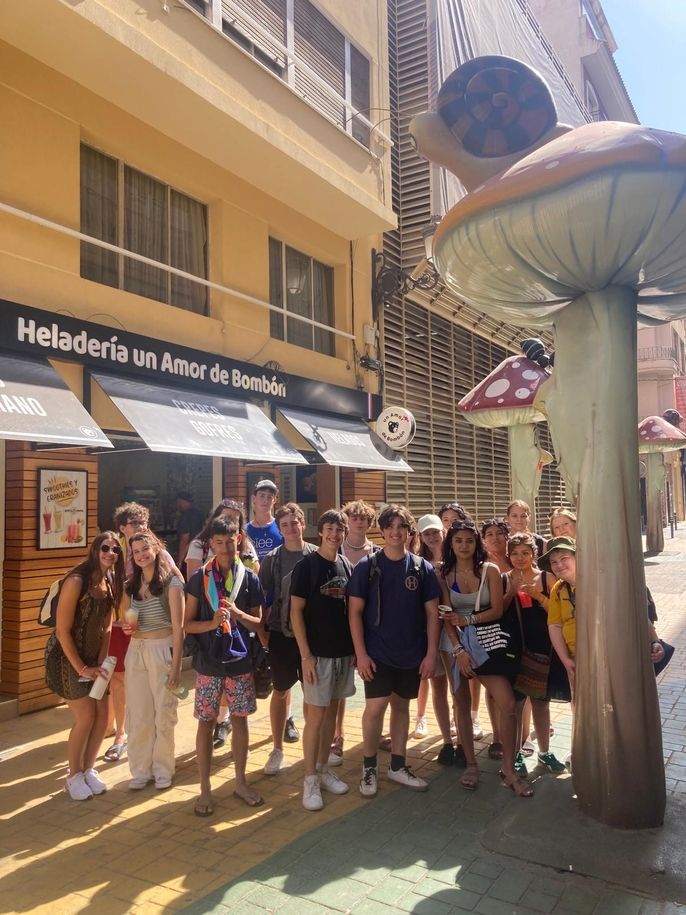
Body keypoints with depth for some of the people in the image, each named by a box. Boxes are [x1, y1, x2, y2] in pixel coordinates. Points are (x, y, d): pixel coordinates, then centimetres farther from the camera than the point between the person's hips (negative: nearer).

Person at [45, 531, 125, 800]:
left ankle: (88, 769, 24)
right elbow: (62, 630, -21)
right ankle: (74, 776, 13)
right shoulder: (77, 581, -22)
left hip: (93, 656, 7)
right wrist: (81, 668, -18)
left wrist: (101, 661, -2)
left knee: (102, 714, 4)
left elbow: (106, 627, 6)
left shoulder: (110, 583, 0)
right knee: (85, 717, -7)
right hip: (67, 656, -7)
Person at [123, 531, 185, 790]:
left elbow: (178, 627, -10)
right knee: (138, 715, 9)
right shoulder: (131, 585, 9)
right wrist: (126, 627, -2)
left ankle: (163, 769, 21)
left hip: (162, 650, -5)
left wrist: (176, 665, -13)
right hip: (135, 652, 5)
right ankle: (141, 770, 23)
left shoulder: (171, 582, -8)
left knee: (163, 714, 6)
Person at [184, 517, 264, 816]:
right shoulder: (199, 578, -4)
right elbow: (188, 624, -1)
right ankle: (205, 789, 20)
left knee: (239, 719, 10)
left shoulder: (250, 578, -1)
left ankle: (240, 782, 27)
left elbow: (257, 624, 3)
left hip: (240, 662, 1)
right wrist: (212, 623, -20)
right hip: (208, 664, -1)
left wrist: (238, 614, -16)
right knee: (206, 722, 6)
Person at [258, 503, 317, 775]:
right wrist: (262, 631, -2)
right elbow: (263, 598, 2)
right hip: (281, 634, 0)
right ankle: (277, 749, 25)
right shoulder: (271, 559, -1)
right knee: (281, 691, 11)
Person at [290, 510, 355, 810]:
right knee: (315, 715, 0)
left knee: (332, 712, 14)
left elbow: (352, 610, 12)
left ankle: (323, 769, 27)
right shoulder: (306, 565, -9)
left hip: (344, 652, 5)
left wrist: (356, 649, 8)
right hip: (318, 653, -5)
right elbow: (295, 611, -11)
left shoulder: (347, 566, 6)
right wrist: (305, 655, -15)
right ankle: (310, 780, 11)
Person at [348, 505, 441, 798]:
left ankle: (398, 766, 27)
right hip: (377, 653, -2)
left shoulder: (422, 568, 0)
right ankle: (369, 767, 12)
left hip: (412, 654, 3)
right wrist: (361, 653, -11)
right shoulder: (367, 566, -6)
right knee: (376, 706, -7)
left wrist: (431, 653, -3)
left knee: (401, 705, 13)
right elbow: (355, 611, -6)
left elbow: (432, 613, 2)